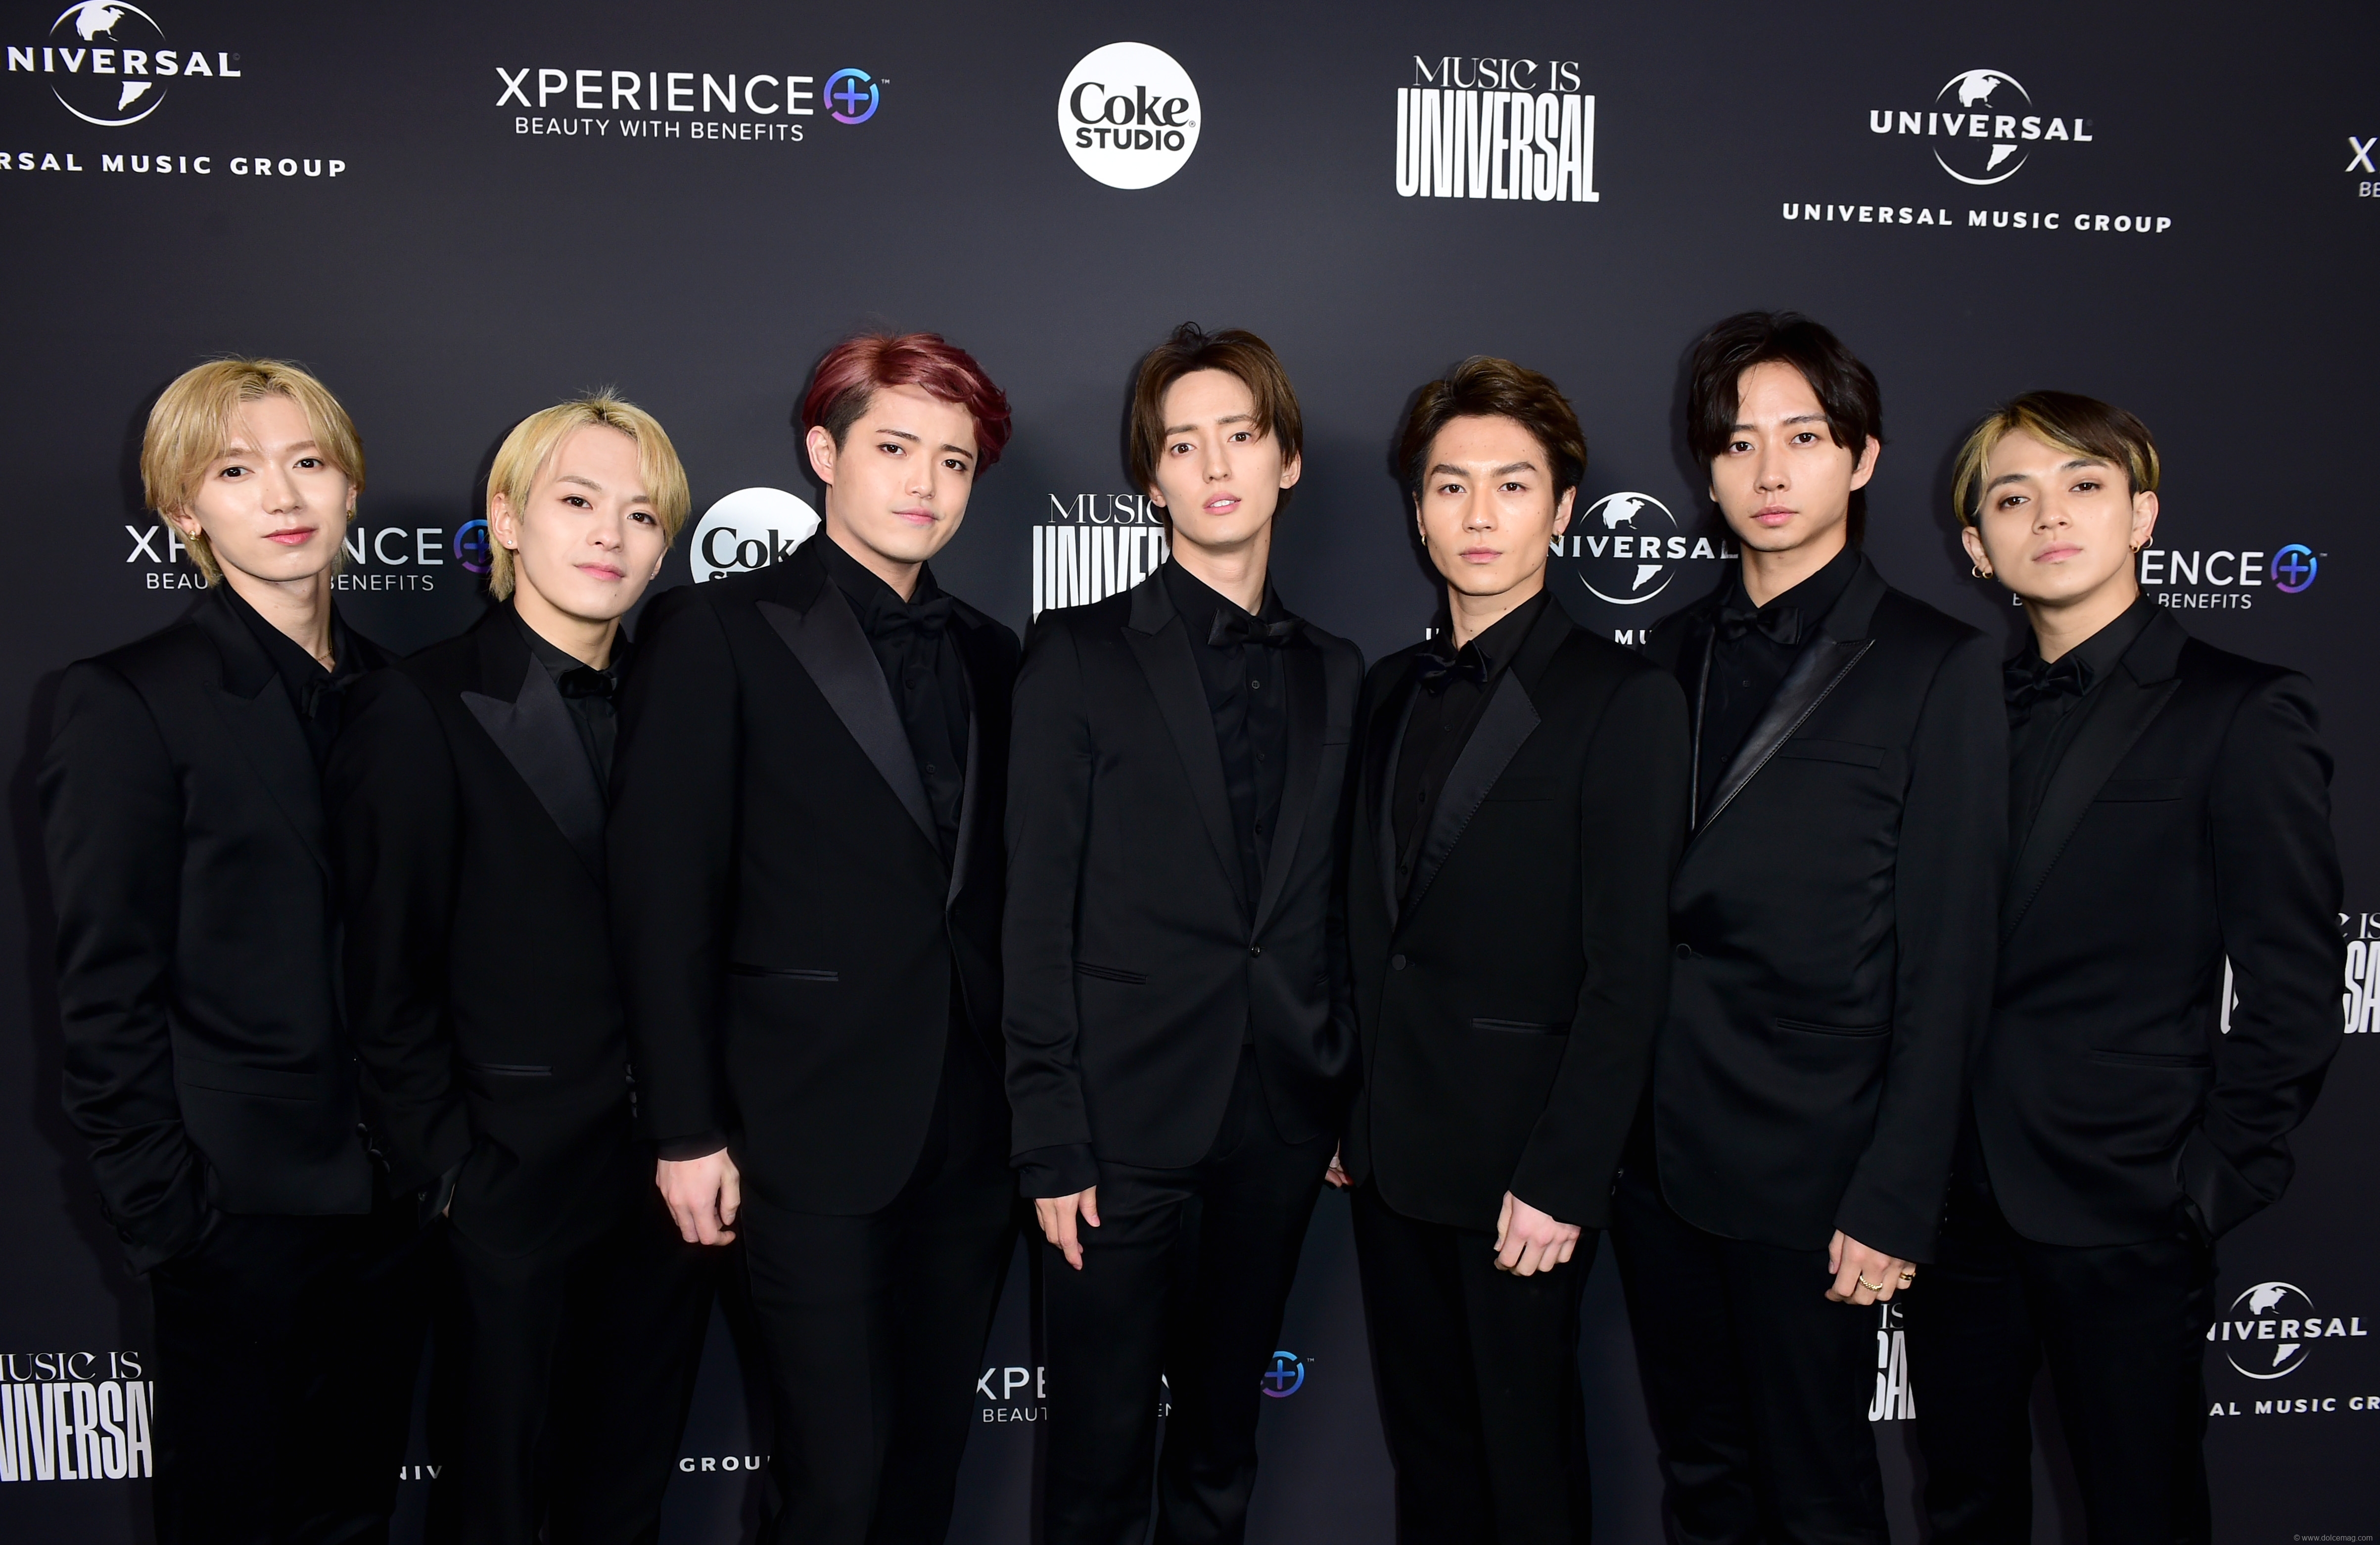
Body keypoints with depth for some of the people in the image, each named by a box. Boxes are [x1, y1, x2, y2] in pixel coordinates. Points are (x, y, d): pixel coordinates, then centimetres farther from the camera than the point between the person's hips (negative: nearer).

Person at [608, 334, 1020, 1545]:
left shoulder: (987, 655, 11)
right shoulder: (721, 635, -4)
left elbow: (995, 886, 11)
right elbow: (663, 900, -6)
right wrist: (687, 1130, -8)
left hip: (970, 1129, 5)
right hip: (814, 1130, -4)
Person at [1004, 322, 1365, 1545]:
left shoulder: (1335, 673, 10)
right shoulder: (1081, 655, -2)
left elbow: (1331, 902, 12)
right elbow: (1039, 910, -5)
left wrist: (1347, 1099, 7)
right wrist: (1051, 1140, -9)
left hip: (1280, 1123, 4)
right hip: (1128, 1116, -3)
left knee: (1222, 1443, 16)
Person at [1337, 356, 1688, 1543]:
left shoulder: (1625, 700, -10)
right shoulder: (1393, 690, 8)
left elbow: (1627, 972, -13)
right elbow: (1374, 922, 10)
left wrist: (1561, 1181, -16)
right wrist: (1345, 1112, 7)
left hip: (1517, 1155, -5)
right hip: (1393, 1143, 6)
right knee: (1423, 1446, 18)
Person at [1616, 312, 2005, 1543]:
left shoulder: (1934, 668, -7)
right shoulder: (1675, 654, 8)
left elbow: (1947, 958, -9)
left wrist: (1895, 1201, -11)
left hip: (1807, 1166, -4)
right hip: (1656, 1150, 4)